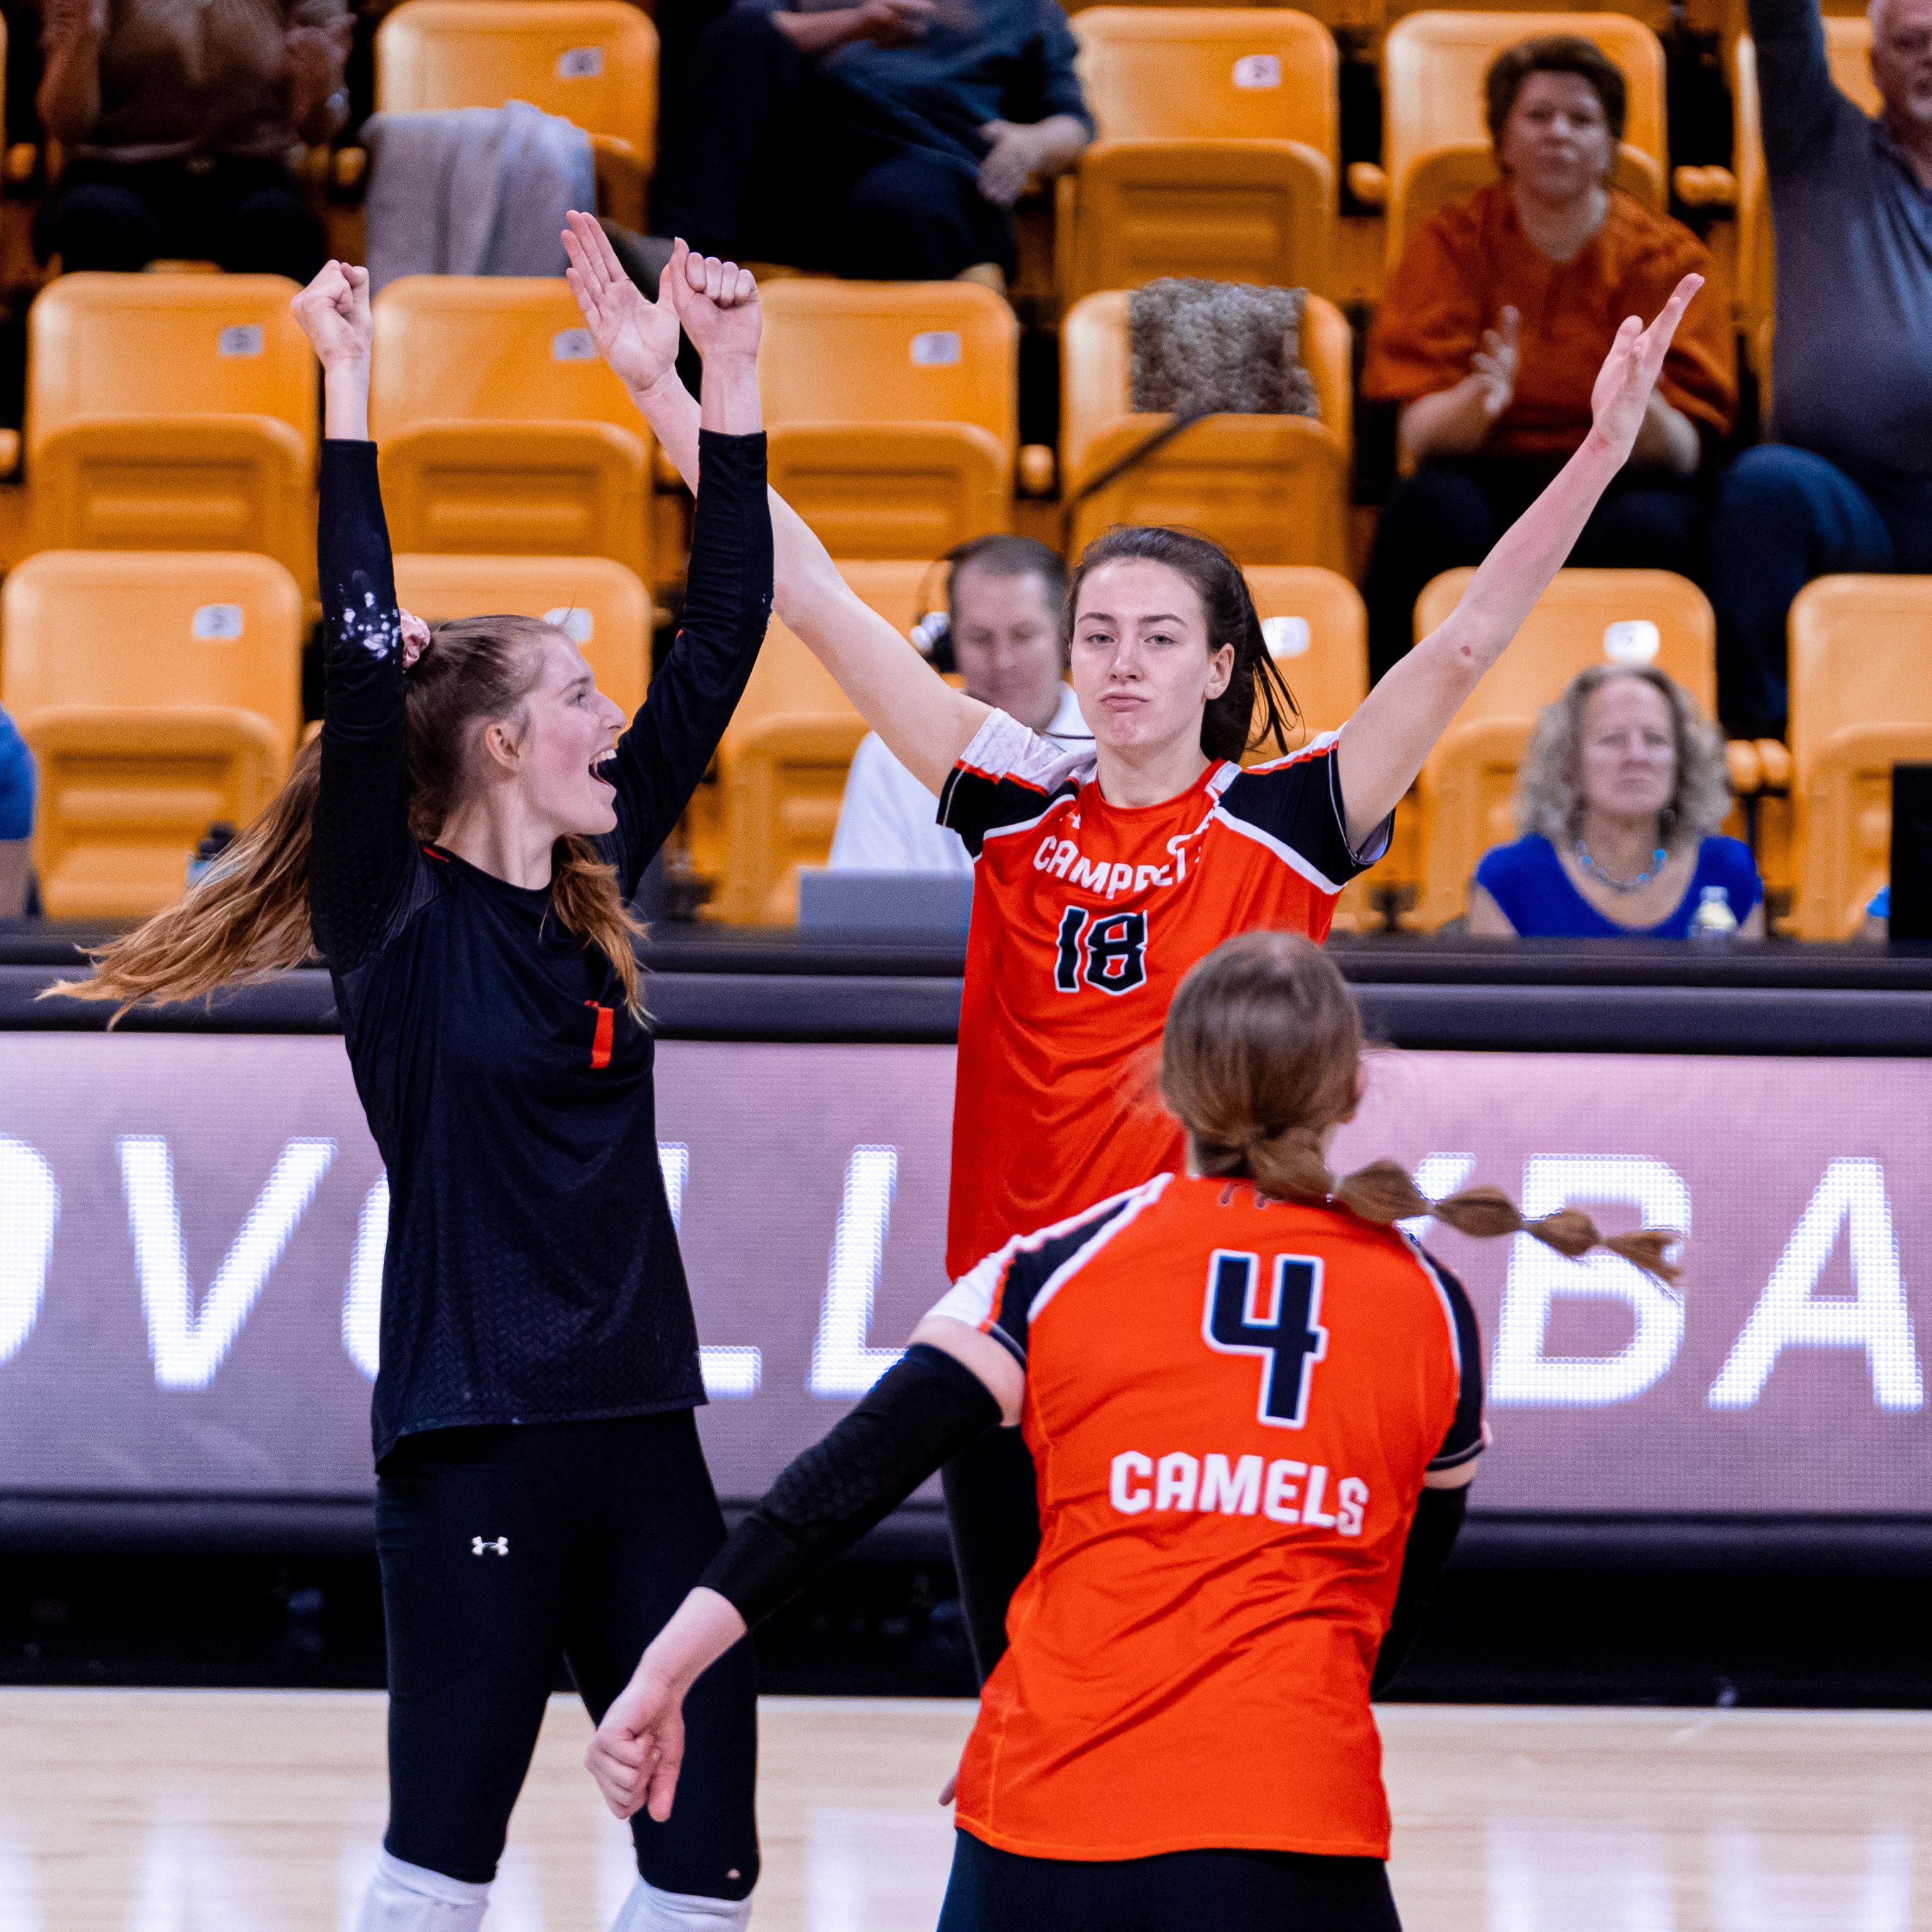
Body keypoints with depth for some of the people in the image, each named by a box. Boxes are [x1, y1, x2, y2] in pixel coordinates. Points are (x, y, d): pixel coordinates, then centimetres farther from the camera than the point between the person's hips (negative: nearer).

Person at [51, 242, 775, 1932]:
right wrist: (350, 389, -18)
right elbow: (365, 662, -17)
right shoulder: (403, 926, -6)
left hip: (638, 1420, 6)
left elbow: (721, 643, 13)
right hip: (474, 1436, -6)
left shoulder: (597, 901, 11)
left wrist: (731, 385, 9)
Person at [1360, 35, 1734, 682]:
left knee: (1648, 527, -34)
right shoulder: (1451, 243, 4)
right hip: (1490, 483, 0)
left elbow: (1685, 453, -6)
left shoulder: (1667, 257, 3)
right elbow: (1418, 431, -7)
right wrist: (1479, 398, -31)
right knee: (1429, 507, -33)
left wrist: (1641, 409, -30)